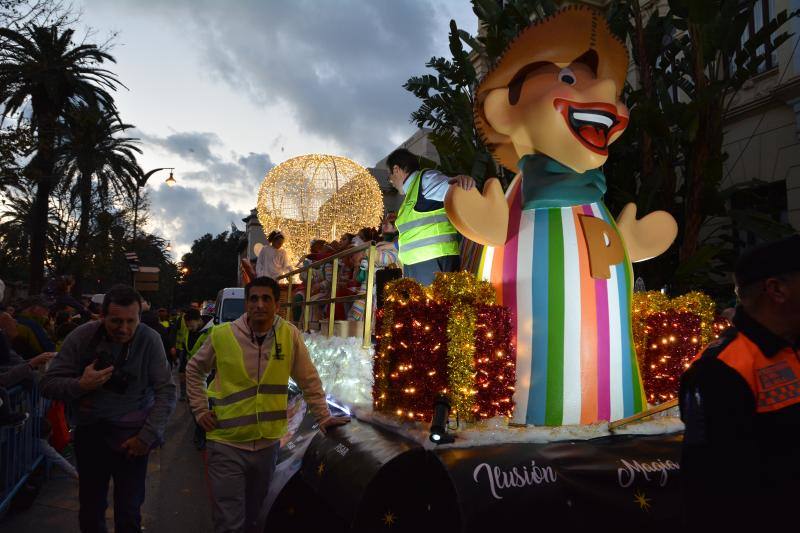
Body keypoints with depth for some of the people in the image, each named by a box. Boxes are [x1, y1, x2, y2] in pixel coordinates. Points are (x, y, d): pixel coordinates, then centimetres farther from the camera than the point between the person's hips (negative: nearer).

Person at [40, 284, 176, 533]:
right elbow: (47, 385, -3)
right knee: (90, 512, 13)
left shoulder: (149, 339, -12)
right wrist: (80, 385, -22)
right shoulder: (81, 337, -7)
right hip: (89, 433, 2)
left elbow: (166, 391, -9)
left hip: (132, 436, -2)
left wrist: (148, 436, -13)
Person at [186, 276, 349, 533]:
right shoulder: (222, 334, -9)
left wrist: (323, 417, 2)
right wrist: (200, 410, 2)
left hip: (267, 443, 2)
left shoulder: (290, 335, -7)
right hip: (227, 444, -2)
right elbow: (194, 370, 8)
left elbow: (309, 380, 3)